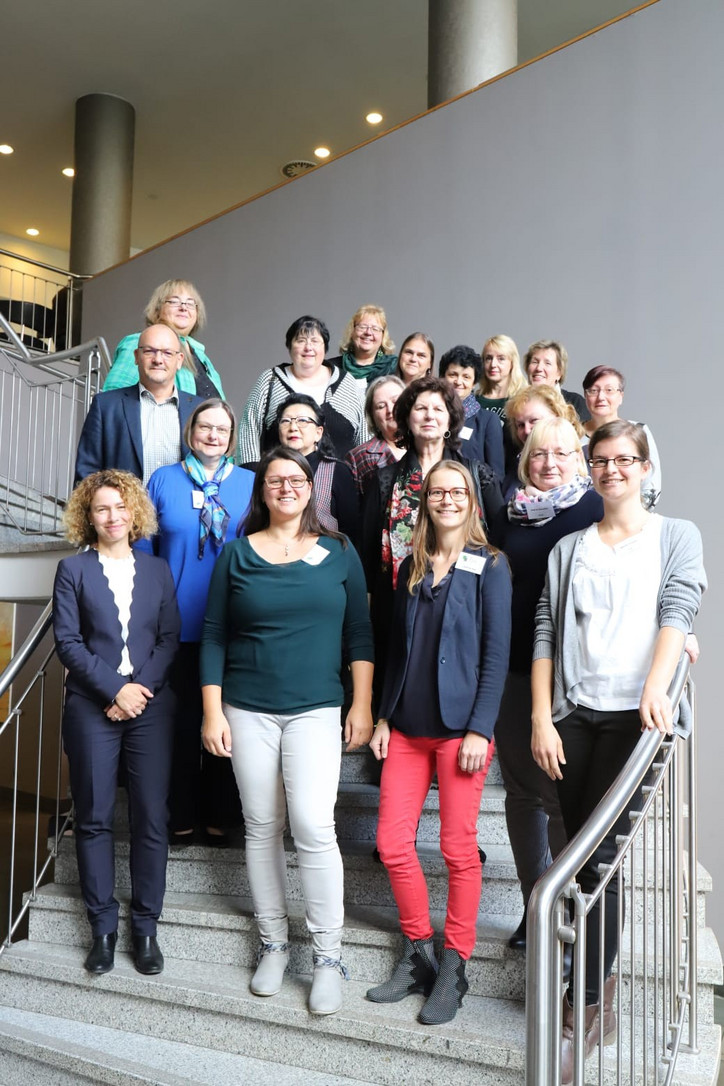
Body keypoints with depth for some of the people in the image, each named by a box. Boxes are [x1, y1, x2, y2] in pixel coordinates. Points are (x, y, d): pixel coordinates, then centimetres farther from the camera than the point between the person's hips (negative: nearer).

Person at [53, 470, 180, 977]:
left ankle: (146, 926, 13)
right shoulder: (73, 569, 5)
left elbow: (170, 637, 5)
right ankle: (103, 927, 17)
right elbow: (68, 641, -3)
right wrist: (115, 690, -12)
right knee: (94, 818, 4)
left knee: (152, 818, 1)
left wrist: (142, 687, -10)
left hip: (151, 706, 1)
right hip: (93, 707, -1)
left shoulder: (157, 570, 10)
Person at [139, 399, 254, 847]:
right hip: (178, 625, 0)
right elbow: (143, 549, 6)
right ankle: (182, 816, 21)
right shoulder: (163, 480, 4)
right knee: (182, 722, 7)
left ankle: (220, 816, 22)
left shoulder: (250, 483, 5)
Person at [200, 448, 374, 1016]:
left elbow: (359, 633, 5)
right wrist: (212, 711, 0)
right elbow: (214, 636, 5)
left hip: (315, 710, -1)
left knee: (313, 826, -12)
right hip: (247, 710, 2)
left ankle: (329, 956, 2)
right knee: (263, 827, 7)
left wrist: (362, 706, -1)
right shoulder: (237, 554, 5)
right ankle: (274, 944, 23)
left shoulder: (338, 552, 5)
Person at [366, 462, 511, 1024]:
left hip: (461, 728, -5)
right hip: (408, 726, 5)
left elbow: (496, 652, -7)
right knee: (392, 842, 5)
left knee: (459, 848, 3)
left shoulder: (489, 566, -3)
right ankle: (418, 954, 24)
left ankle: (453, 967, 19)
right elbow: (397, 648, 14)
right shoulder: (411, 568, 12)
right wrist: (384, 716, 9)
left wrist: (480, 728, -13)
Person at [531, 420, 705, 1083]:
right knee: (582, 856, 6)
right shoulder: (568, 550, 15)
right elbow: (546, 636, 9)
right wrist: (541, 720, -1)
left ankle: (585, 1011, 7)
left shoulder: (677, 537, 8)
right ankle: (601, 982, 24)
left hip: (635, 716, -3)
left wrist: (656, 689, -24)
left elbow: (677, 612, -7)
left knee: (595, 857, -6)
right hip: (574, 718, 3)